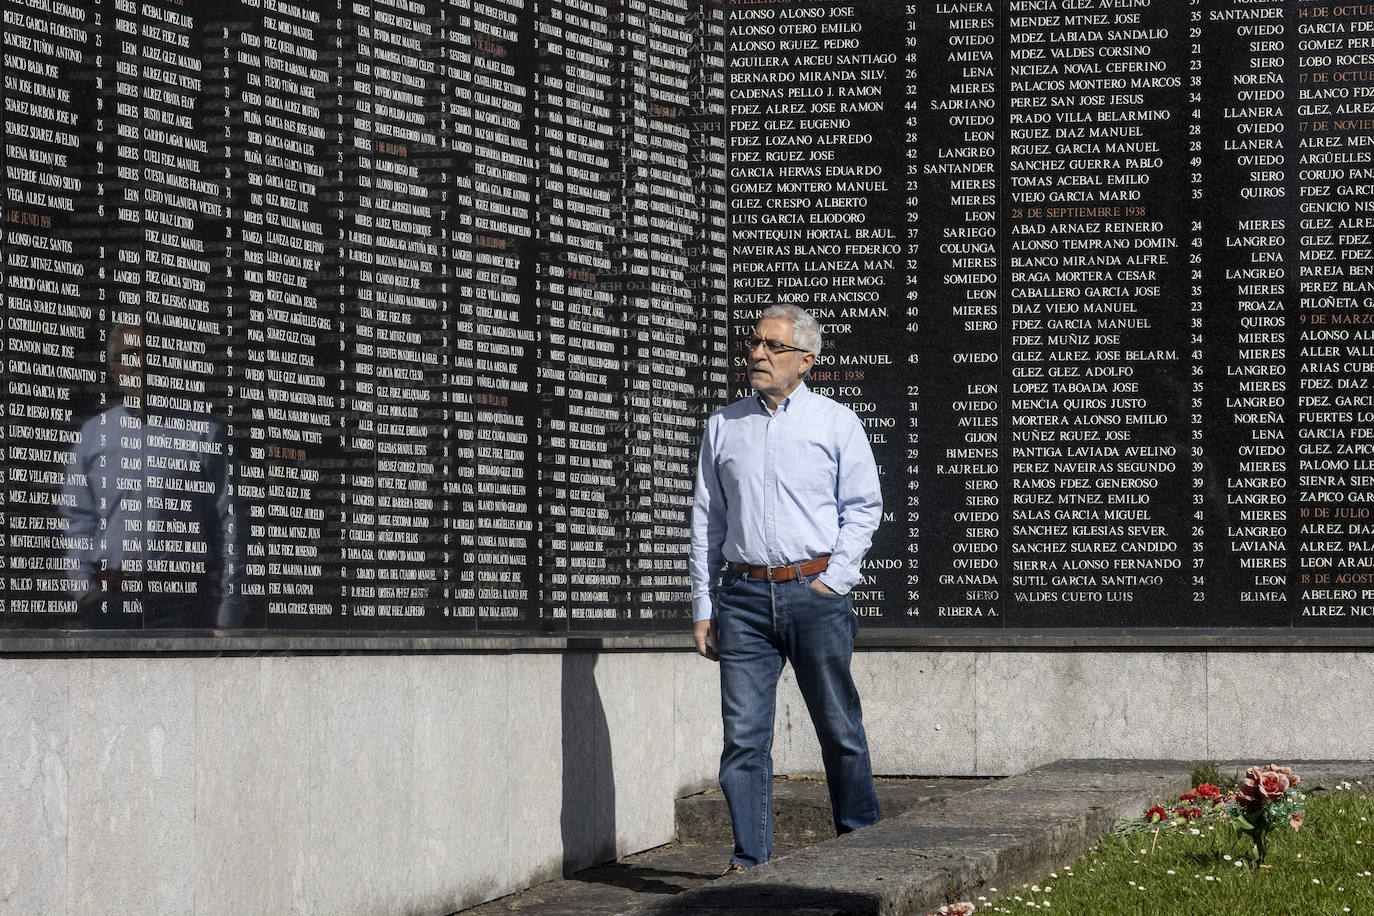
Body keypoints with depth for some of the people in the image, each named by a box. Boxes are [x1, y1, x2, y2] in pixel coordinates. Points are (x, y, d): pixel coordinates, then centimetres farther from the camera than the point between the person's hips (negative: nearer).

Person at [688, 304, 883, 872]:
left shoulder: (836, 422, 5)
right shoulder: (723, 426, 13)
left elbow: (864, 506, 4)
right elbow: (707, 519, 14)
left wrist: (834, 580, -6)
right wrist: (703, 607, 9)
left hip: (816, 593, -2)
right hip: (744, 596, 2)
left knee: (839, 728, 2)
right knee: (744, 735, -2)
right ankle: (749, 858, 2)